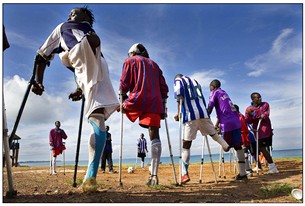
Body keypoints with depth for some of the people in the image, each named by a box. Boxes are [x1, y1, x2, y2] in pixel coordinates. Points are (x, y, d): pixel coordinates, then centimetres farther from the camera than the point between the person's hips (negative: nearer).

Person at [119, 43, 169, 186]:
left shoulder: (130, 61, 15)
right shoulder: (154, 64, 28)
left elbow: (124, 83, 1)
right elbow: (164, 87, 20)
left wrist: (122, 100, 9)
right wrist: (163, 107, 20)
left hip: (137, 100, -3)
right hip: (154, 103, 4)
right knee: (154, 136, -3)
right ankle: (154, 175, -7)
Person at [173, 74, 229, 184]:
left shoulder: (178, 80, 14)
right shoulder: (195, 81, 30)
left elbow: (179, 95, -6)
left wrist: (179, 113, -4)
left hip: (190, 115, -4)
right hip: (203, 113, 5)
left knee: (186, 144, -3)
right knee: (213, 133, 27)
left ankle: (185, 174, -6)